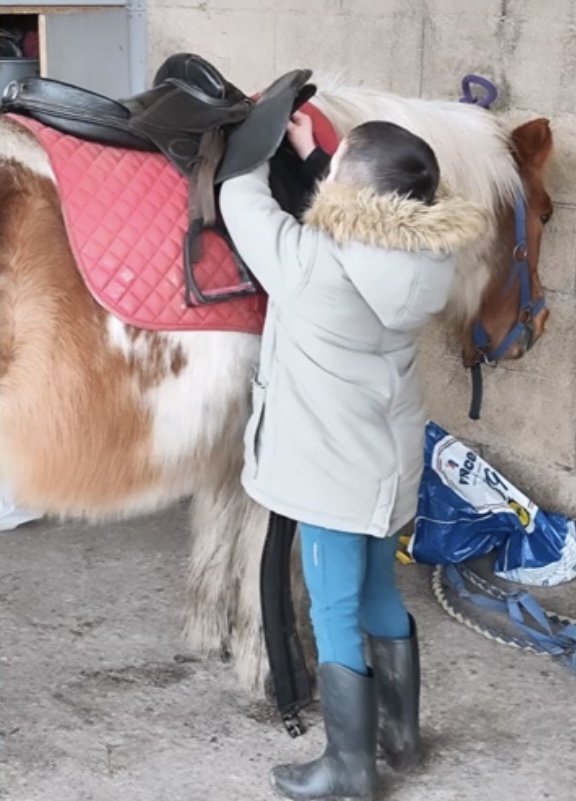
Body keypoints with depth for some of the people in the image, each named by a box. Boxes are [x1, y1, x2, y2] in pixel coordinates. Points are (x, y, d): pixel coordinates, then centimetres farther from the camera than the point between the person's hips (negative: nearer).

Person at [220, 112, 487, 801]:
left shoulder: (311, 263, -26)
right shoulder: (424, 258, -8)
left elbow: (242, 200, -10)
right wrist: (309, 156, 14)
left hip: (332, 468, -7)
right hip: (389, 460, 7)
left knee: (335, 616, 6)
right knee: (380, 596, 23)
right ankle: (401, 732, 38)